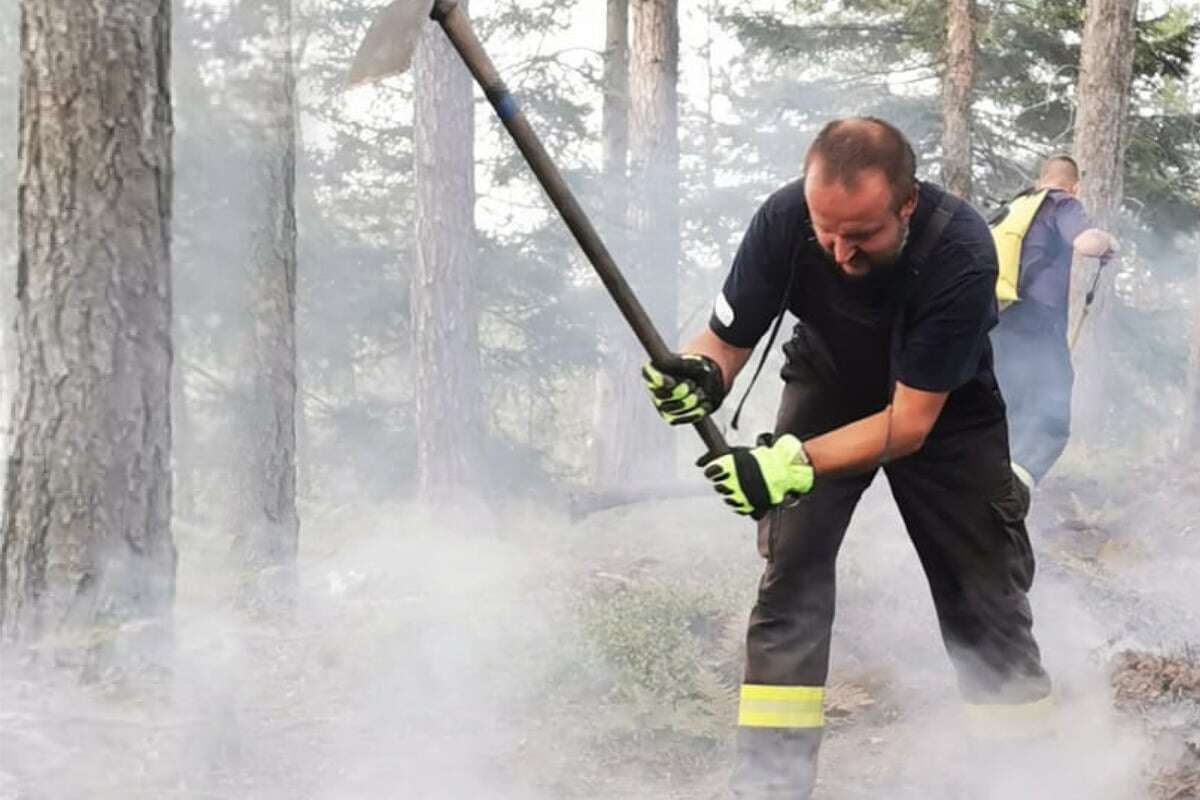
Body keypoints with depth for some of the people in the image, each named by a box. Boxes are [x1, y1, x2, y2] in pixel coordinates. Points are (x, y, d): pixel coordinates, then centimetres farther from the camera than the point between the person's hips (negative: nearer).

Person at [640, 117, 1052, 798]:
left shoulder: (961, 251, -38)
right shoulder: (785, 220, -31)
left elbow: (911, 421, -35)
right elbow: (729, 338, -18)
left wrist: (798, 463, -46)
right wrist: (699, 374, -42)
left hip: (945, 408, -1)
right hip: (828, 389, 2)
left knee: (983, 594, 1)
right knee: (792, 569, -13)